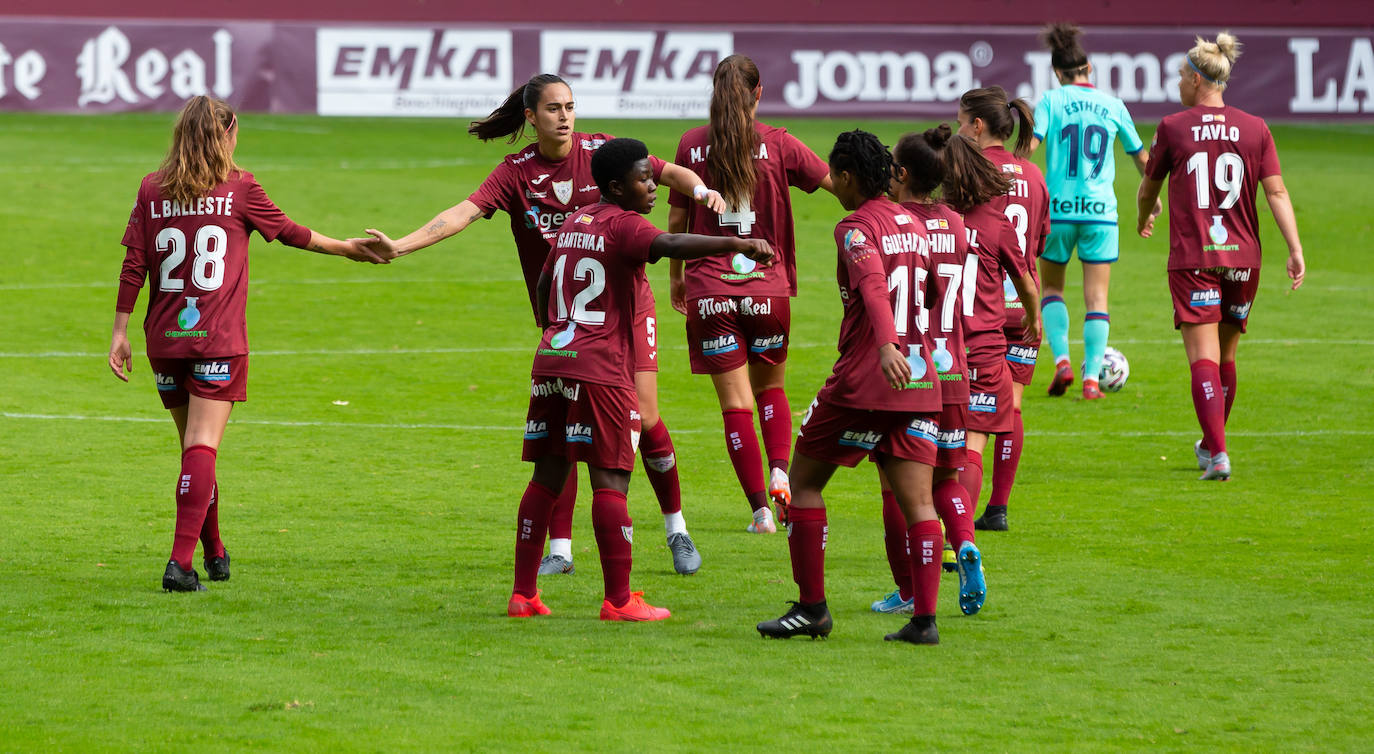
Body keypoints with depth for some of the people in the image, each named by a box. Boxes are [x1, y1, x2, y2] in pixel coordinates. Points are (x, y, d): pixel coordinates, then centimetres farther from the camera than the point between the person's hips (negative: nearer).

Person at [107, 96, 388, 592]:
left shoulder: (152, 189, 5)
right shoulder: (239, 187, -3)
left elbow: (133, 265, 2)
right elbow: (288, 232, 10)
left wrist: (120, 331, 7)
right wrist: (345, 248, 25)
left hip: (165, 339, 4)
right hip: (219, 340, -4)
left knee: (193, 447, 16)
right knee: (202, 446, -9)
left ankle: (215, 554, 28)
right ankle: (182, 560, -22)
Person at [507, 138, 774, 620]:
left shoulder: (575, 223, 17)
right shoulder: (624, 226, -8)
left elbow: (543, 285, 28)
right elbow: (670, 245, -28)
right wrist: (737, 245, -38)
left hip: (551, 360, 8)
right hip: (600, 368, -8)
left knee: (548, 476, 11)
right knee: (610, 480, -7)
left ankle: (524, 594, 12)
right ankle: (618, 600, -9)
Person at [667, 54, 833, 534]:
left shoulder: (692, 145, 1)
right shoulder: (777, 144, -3)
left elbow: (677, 218, 8)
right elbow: (837, 183, 0)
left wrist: (676, 275, 21)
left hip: (709, 291, 0)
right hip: (766, 287, 0)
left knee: (735, 403, 2)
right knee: (769, 386, 21)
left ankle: (761, 508, -4)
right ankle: (779, 469, -3)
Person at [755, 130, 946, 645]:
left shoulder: (857, 229, -8)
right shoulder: (912, 226, 15)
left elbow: (874, 289, -26)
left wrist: (887, 346, -41)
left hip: (864, 382, -6)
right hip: (920, 380, 6)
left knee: (803, 481, 8)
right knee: (917, 501, 2)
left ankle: (811, 608, 7)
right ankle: (925, 618, -7)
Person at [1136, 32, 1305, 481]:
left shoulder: (1173, 128, -2)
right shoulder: (1254, 129, 3)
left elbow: (1149, 187, 11)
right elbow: (1276, 192, -3)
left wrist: (1143, 219, 32)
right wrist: (1295, 250, -4)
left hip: (1192, 258, -3)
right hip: (1242, 256, 3)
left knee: (1203, 357, -7)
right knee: (1226, 355, 18)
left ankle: (1218, 454, -21)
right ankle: (1211, 446, 33)